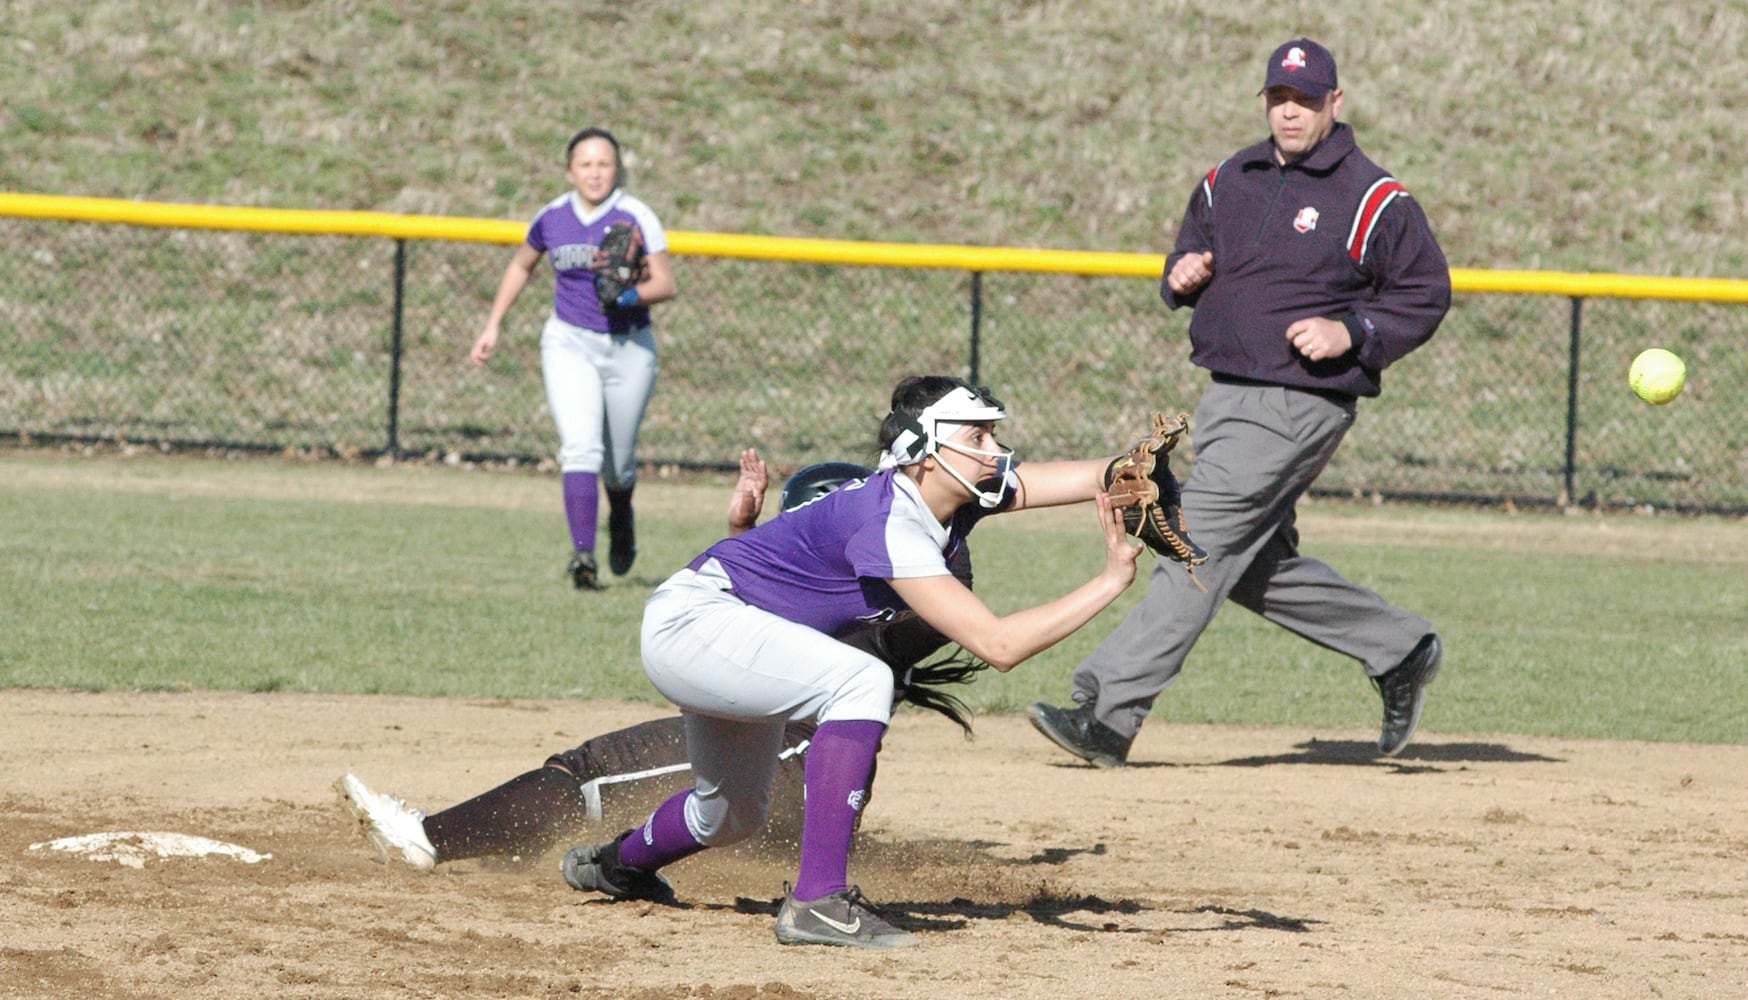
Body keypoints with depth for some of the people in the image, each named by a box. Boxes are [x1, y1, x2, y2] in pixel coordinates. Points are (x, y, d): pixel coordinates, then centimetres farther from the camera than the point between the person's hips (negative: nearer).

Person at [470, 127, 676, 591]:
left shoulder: (636, 217, -9)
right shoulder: (553, 217, 1)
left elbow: (666, 284, -13)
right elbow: (521, 266, 19)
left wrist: (627, 294, -31)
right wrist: (492, 326, 16)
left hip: (629, 348, -1)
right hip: (570, 343, 1)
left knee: (617, 463, 10)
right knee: (581, 447, -20)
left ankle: (621, 517, 45)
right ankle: (583, 554, -28)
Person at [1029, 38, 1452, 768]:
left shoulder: (1373, 200, -7)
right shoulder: (1229, 182, 13)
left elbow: (1426, 294, -4)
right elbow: (1187, 267, 23)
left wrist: (1352, 334, -17)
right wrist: (1182, 278, -1)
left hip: (1300, 402, -8)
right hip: (1225, 398, 8)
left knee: (1202, 547, -13)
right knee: (1256, 569, 14)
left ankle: (1108, 713, -15)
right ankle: (1400, 651, 30)